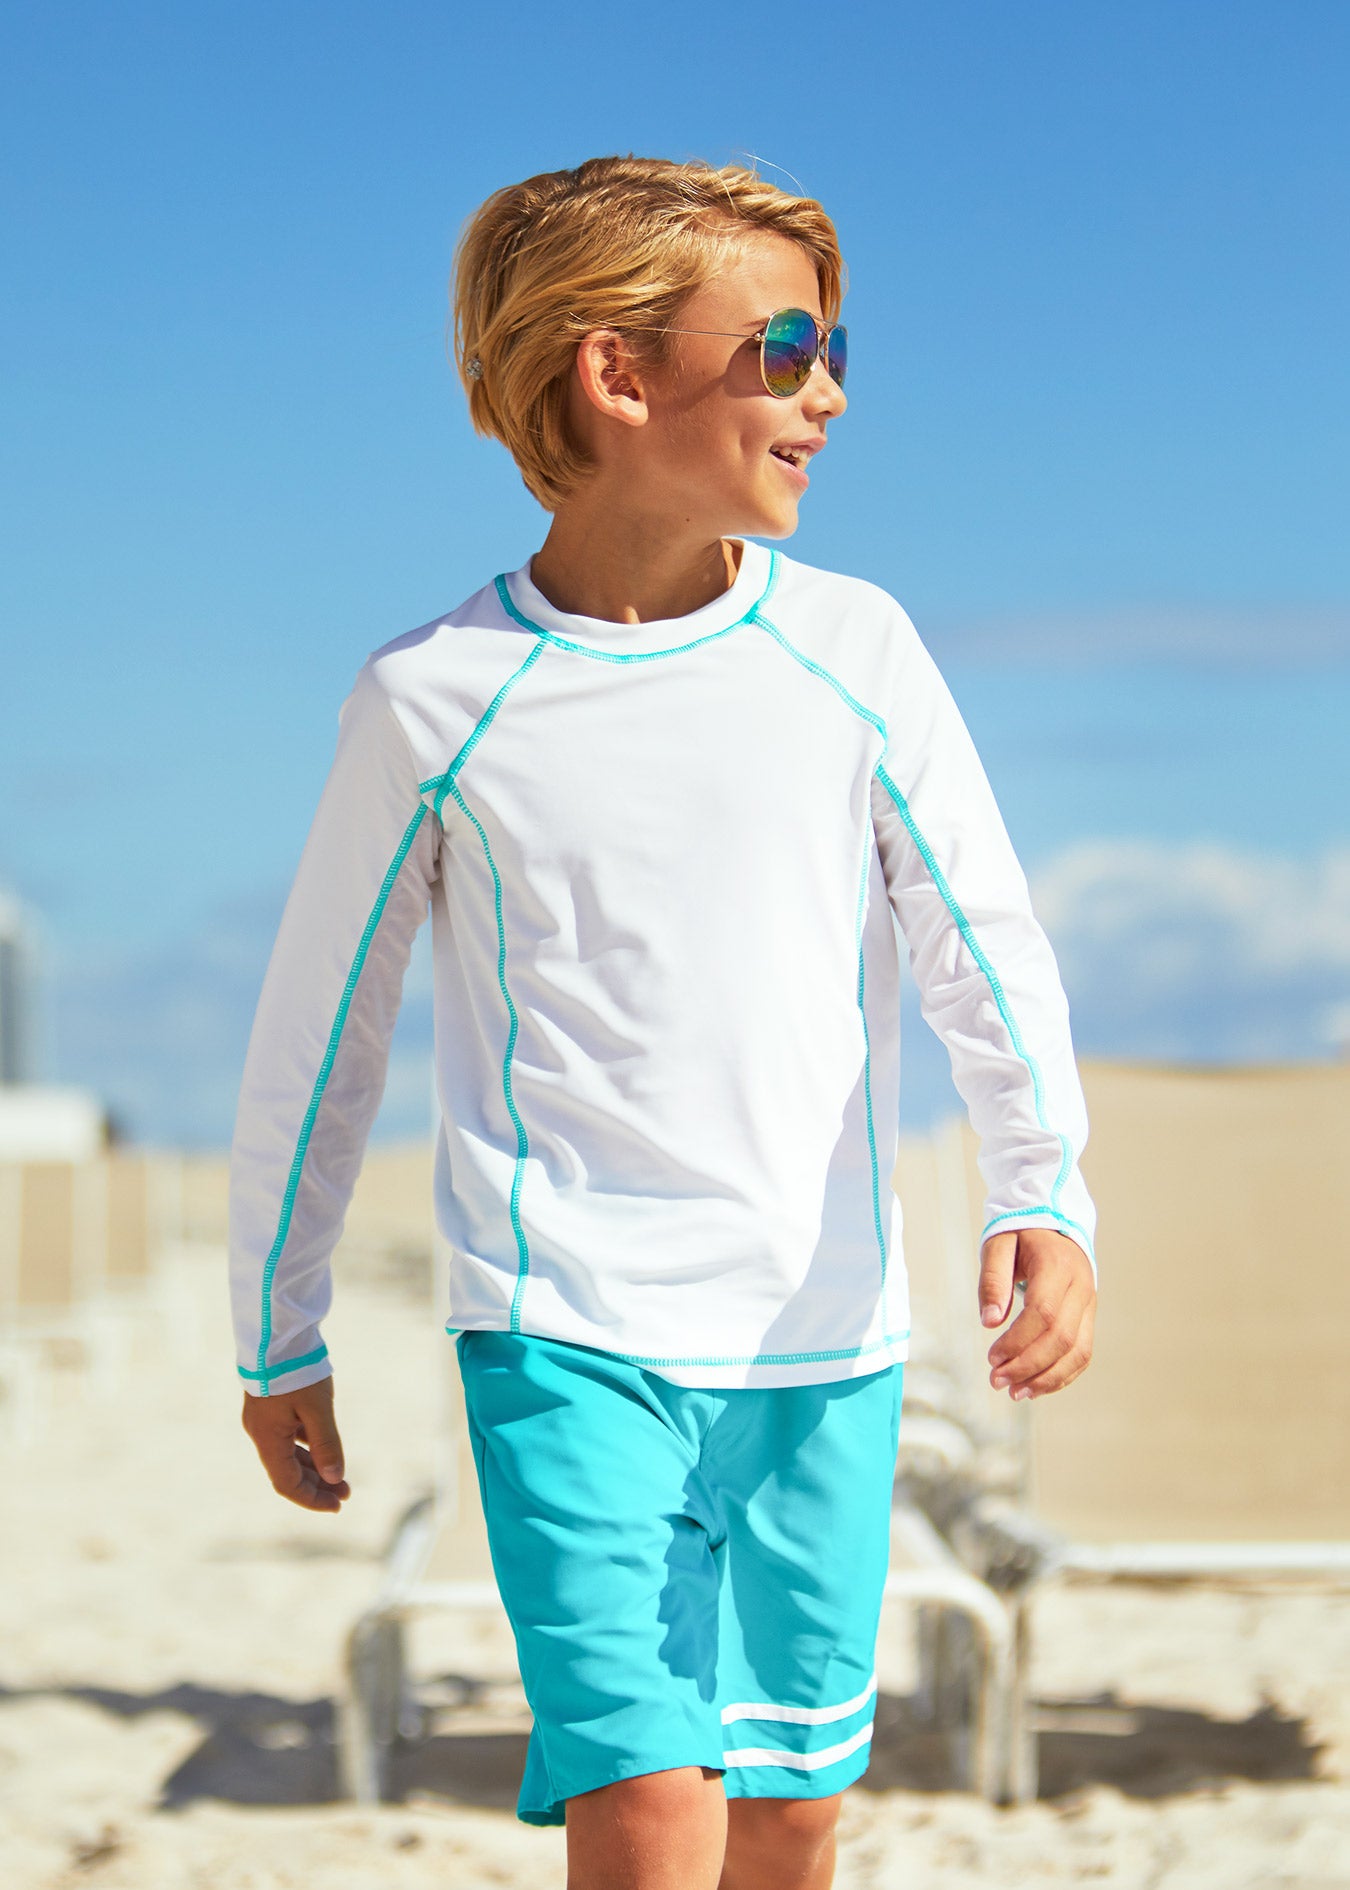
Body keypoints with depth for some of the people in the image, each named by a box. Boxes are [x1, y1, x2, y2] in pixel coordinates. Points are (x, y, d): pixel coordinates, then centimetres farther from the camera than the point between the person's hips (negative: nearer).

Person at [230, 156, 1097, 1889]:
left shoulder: (854, 653, 2)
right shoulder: (433, 705, -3)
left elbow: (982, 944, 0)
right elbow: (315, 1038, 8)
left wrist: (1045, 1193, -18)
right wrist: (276, 1341, 14)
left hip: (824, 1343, 3)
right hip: (569, 1335, -3)